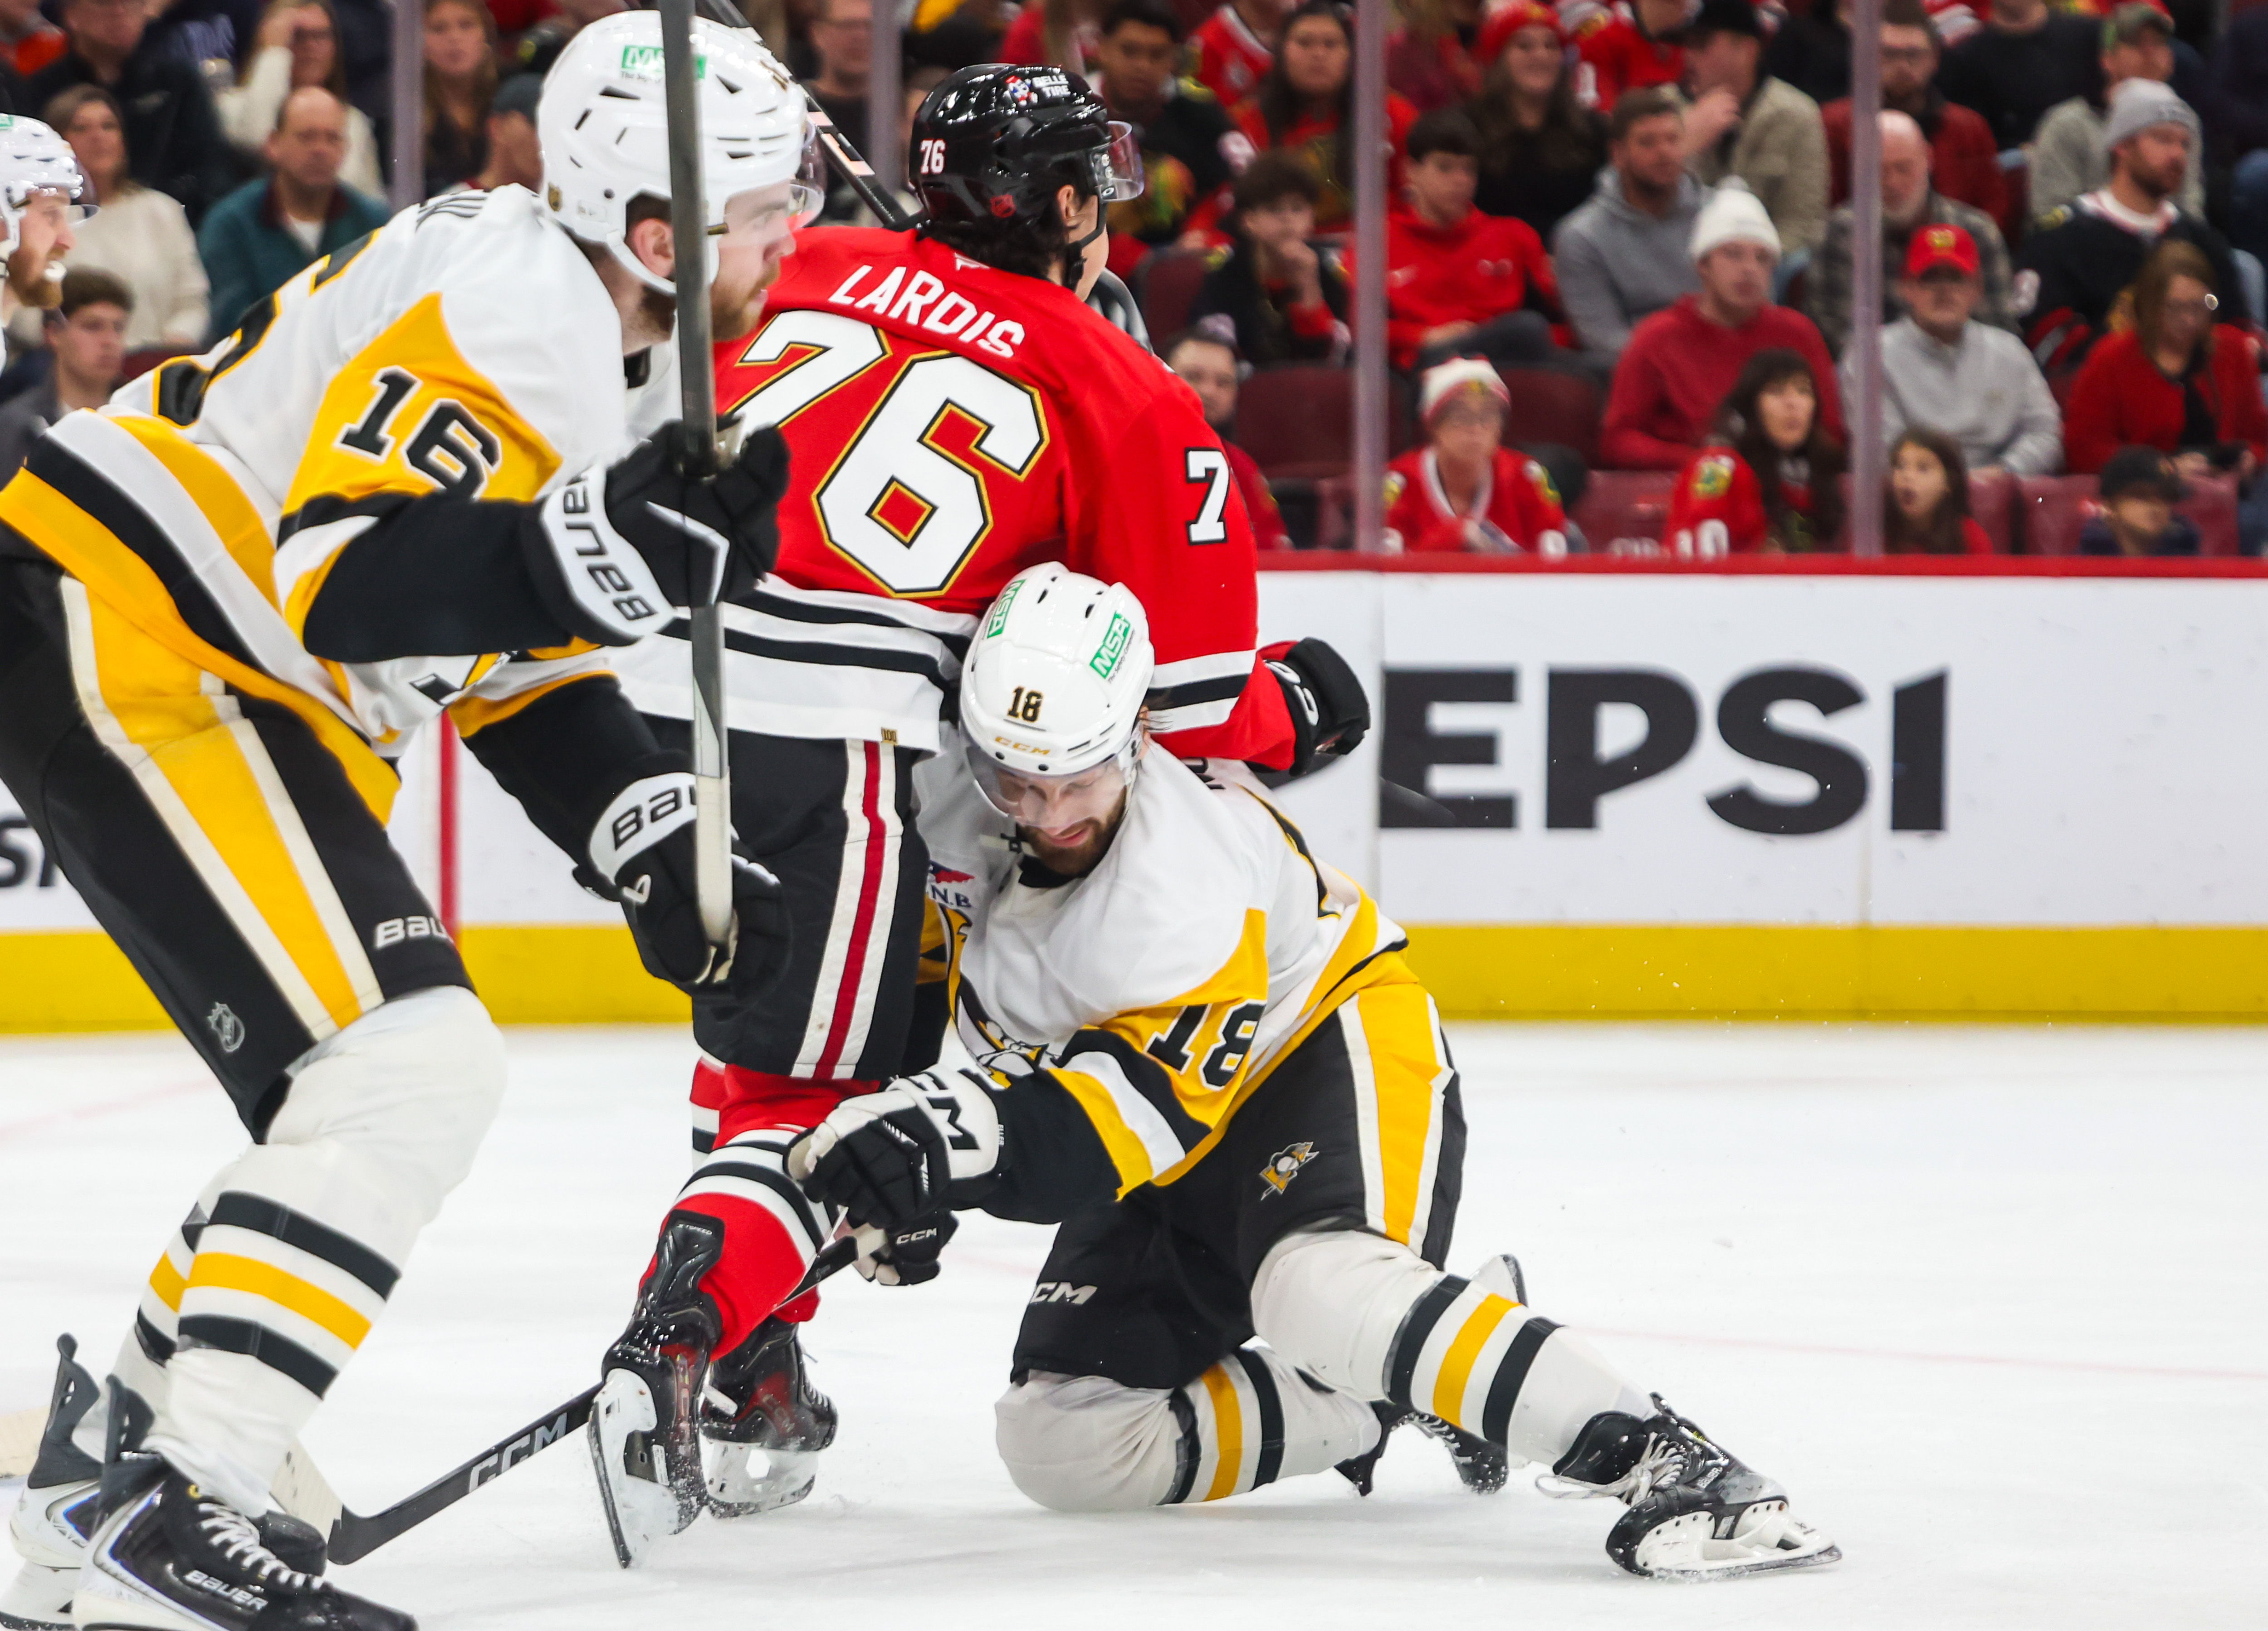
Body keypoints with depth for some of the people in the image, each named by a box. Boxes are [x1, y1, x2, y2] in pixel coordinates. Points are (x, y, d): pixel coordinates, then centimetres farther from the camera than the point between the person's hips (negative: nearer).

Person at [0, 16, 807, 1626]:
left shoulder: (595, 347, 16)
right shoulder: (511, 302, -19)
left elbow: (519, 664, 20)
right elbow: (349, 585, -29)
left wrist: (655, 847, 8)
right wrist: (614, 541, -38)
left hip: (226, 686, 11)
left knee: (368, 1099, 14)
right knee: (409, 1071, -18)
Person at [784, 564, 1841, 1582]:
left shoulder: (1185, 872, -33)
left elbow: (1154, 1102, -38)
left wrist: (975, 1134, -53)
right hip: (1182, 1145, 9)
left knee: (1320, 1286, -40)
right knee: (1068, 1447, -3)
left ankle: (1658, 1463, -44)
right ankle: (1394, 1399, 4)